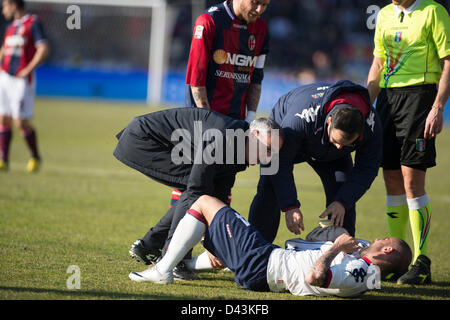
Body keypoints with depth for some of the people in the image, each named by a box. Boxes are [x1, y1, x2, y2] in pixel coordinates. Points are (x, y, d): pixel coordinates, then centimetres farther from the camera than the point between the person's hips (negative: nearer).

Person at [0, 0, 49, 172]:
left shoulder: (33, 23, -7)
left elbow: (44, 50, -15)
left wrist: (27, 70, -16)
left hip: (22, 80, -8)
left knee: (21, 122, -8)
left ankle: (35, 157, 10)